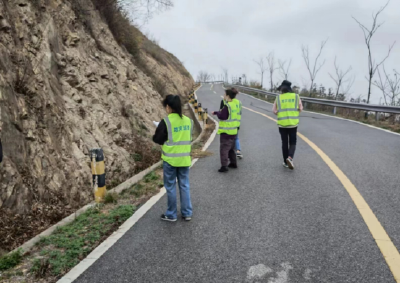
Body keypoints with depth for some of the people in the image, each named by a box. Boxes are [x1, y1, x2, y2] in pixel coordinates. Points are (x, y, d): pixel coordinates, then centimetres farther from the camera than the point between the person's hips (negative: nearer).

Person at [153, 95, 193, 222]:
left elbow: (158, 139, -8)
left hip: (170, 159, -4)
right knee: (185, 185, 14)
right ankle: (187, 213, 21)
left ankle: (171, 215, 18)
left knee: (171, 187, 8)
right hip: (185, 158, 5)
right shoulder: (188, 120, 1)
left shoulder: (166, 121, -14)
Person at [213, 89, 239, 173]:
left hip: (226, 131, -9)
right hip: (233, 131, 9)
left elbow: (222, 116, -21)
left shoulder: (227, 106, -20)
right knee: (231, 148, 21)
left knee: (224, 149, -5)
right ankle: (233, 163, 30)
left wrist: (217, 112, -1)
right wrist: (217, 112, 11)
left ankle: (224, 166, -7)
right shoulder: (235, 104, 8)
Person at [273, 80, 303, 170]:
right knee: (292, 143, 9)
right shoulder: (296, 96, 2)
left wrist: (280, 115, 10)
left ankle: (286, 162, 16)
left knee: (284, 143, 12)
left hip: (282, 123, 1)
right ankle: (290, 158, -15)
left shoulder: (278, 97, 2)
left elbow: (274, 110, -4)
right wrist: (293, 115, 10)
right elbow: (300, 109, -3)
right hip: (293, 123, -1)